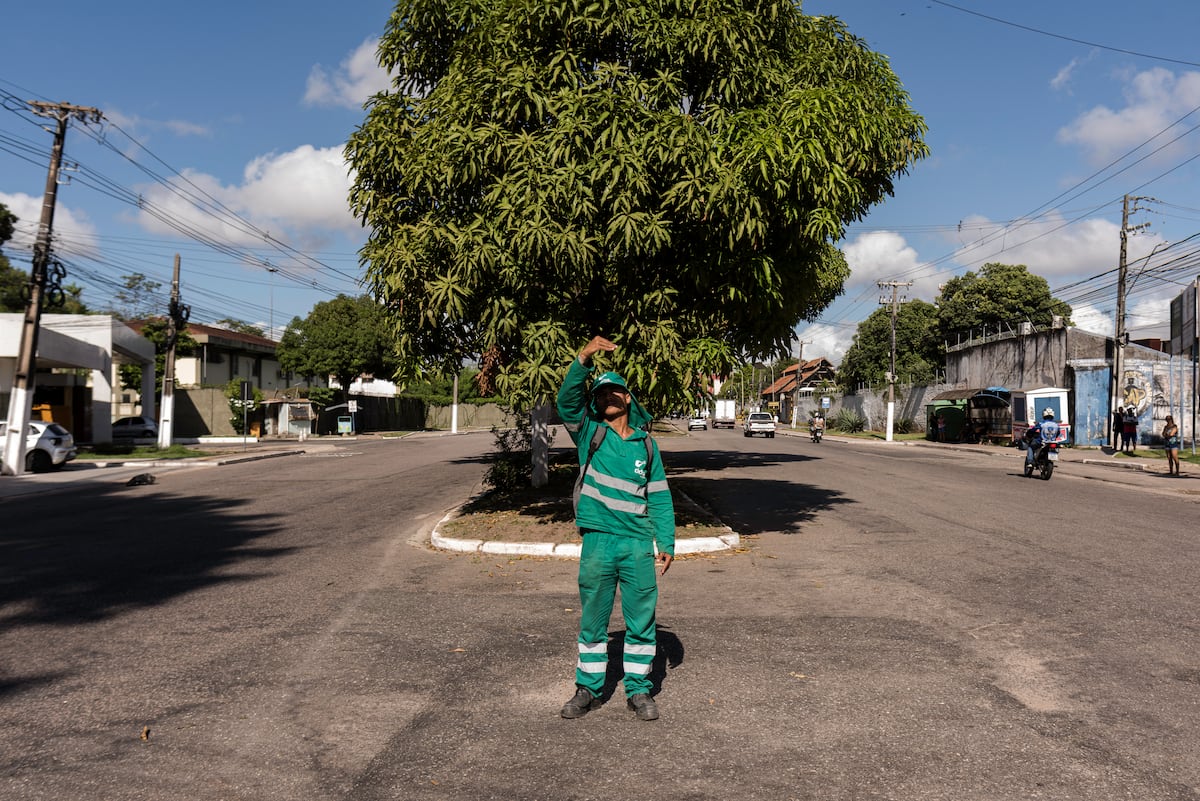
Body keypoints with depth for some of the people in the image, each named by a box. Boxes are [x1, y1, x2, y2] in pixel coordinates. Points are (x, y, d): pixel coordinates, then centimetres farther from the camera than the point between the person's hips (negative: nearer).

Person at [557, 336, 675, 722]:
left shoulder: (646, 445, 9)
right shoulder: (589, 434, 4)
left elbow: (659, 497, 10)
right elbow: (566, 401, -14)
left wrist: (667, 543, 4)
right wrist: (583, 359, -27)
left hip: (639, 545, 1)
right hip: (597, 542, -1)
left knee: (641, 621, 7)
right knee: (592, 621, 10)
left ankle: (639, 689, 23)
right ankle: (589, 688, 25)